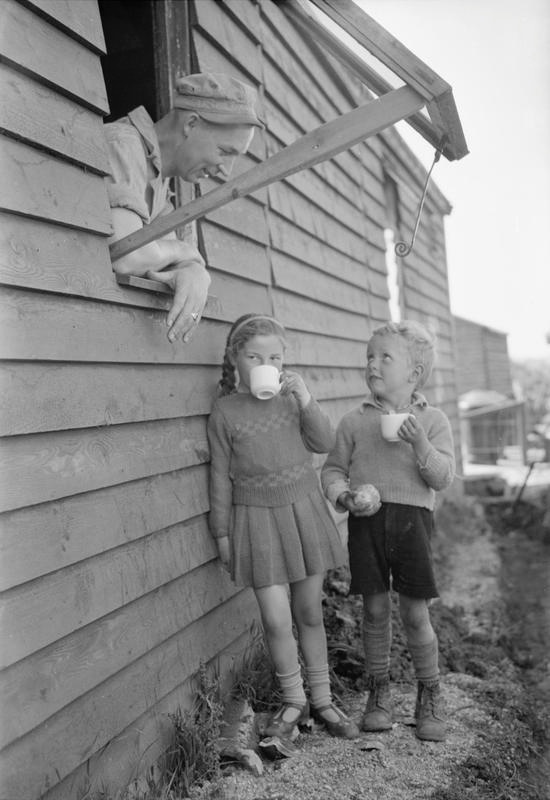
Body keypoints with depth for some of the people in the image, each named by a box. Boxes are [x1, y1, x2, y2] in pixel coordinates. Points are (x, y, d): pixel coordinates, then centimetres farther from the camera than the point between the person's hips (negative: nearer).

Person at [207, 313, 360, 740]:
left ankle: (322, 699, 31)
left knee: (310, 613, 13)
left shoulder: (292, 397, 1)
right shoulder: (225, 412, -6)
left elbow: (325, 443, -6)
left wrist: (305, 399, -20)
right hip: (256, 518, -2)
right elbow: (221, 475, -1)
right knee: (276, 620, -4)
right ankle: (294, 702, 22)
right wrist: (222, 532, 3)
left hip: (303, 511, 2)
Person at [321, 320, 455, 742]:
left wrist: (420, 444, -22)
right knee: (375, 610, 9)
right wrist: (346, 497, -10)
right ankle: (379, 691, 28)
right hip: (366, 521, 1)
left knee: (416, 613, 4)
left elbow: (444, 477, -6)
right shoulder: (354, 421, 5)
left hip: (412, 518, -1)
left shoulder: (433, 420, 1)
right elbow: (332, 470, 10)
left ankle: (430, 694, 27)